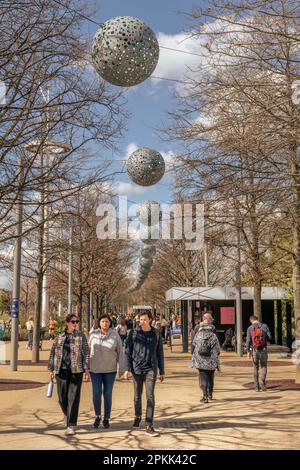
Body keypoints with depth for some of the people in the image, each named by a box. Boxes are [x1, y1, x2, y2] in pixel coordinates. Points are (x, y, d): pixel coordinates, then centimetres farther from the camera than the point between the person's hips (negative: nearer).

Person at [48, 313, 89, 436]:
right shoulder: (59, 337, 8)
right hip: (61, 371, 2)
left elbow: (86, 353, 1)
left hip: (76, 371, -2)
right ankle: (67, 415, 38)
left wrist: (86, 370, -6)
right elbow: (52, 353, 13)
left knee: (73, 398, -5)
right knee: (62, 397, 7)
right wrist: (51, 370, 9)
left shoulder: (81, 336, 3)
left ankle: (71, 426, 1)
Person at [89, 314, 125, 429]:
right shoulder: (93, 334, -2)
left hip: (110, 369, 0)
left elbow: (120, 352, -3)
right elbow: (88, 350, 5)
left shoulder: (115, 334, -5)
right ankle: (97, 416, 22)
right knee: (96, 393, -1)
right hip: (95, 369, 1)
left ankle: (106, 418, 21)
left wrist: (121, 369, -5)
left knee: (108, 394, 7)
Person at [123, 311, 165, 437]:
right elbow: (127, 352, 1)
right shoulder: (133, 334, -1)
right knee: (137, 395, 15)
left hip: (151, 369, -1)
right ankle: (138, 416, 40)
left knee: (150, 397, -8)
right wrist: (127, 369, -7)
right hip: (137, 368, 1)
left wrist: (162, 371, 9)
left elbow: (160, 353, 8)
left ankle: (149, 426, -5)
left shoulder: (156, 334, 3)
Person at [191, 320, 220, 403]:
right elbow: (217, 349, -4)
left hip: (200, 361, 0)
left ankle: (205, 396, -8)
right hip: (211, 361, 0)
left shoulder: (197, 335, 0)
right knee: (210, 378, 16)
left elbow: (193, 347, 4)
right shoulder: (213, 336, -4)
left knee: (203, 379, 1)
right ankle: (210, 395, 29)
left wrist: (194, 357, 17)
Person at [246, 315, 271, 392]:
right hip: (263, 350, -1)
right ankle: (263, 380, -14)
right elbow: (269, 338, -4)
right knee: (264, 366, 13)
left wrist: (248, 351, -3)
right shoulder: (264, 326, -1)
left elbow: (248, 340, -7)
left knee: (255, 368, 13)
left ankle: (257, 387, 13)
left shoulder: (250, 328, -1)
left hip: (254, 350, 1)